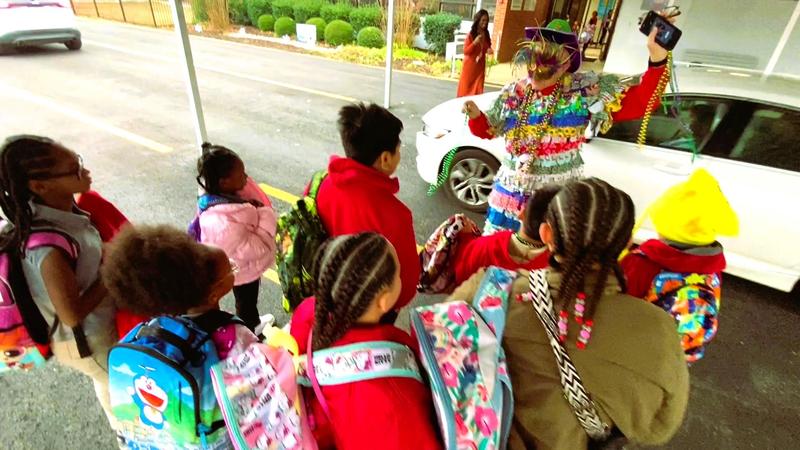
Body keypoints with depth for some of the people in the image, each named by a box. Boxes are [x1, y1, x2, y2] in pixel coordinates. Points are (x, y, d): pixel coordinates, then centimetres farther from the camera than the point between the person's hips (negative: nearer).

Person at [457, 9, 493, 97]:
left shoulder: (486, 34, 5)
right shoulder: (471, 34, -12)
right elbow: (465, 51, -13)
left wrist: (489, 50, -4)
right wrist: (475, 42, -26)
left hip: (480, 66, 5)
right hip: (470, 66, -5)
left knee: (478, 89, 3)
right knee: (466, 87, 5)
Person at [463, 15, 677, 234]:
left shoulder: (585, 90, -8)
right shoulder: (512, 94, 1)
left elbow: (640, 102, -12)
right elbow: (487, 130, 11)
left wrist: (658, 57, -25)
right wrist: (476, 115, -10)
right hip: (511, 193, 3)